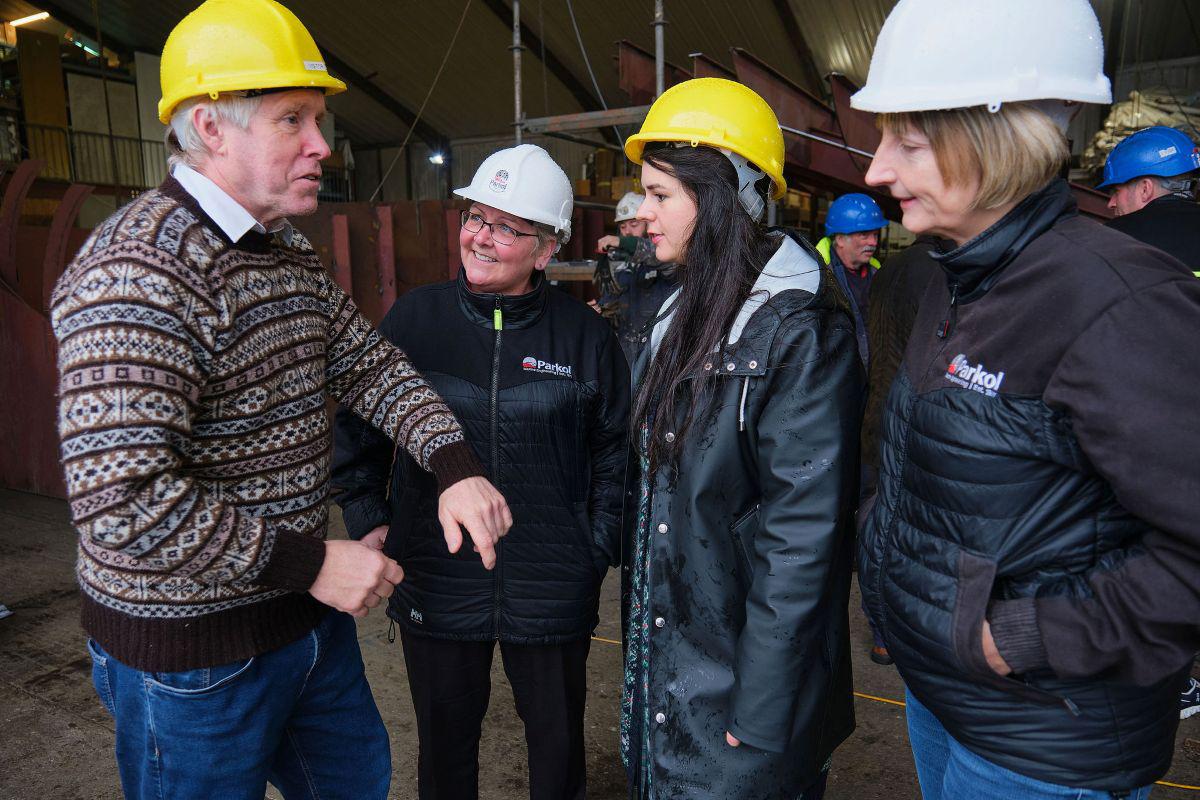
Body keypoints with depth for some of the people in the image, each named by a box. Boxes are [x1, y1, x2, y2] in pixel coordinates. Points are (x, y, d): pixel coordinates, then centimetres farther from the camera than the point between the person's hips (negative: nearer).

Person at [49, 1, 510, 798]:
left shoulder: (293, 254, 6)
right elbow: (119, 498, -30)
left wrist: (456, 467, -11)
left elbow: (371, 365, 6)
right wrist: (311, 562, -24)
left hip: (306, 611, 8)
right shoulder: (138, 270, -24)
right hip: (190, 650, -8)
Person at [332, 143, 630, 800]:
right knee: (444, 739, 21)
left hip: (551, 591, 0)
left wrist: (599, 546, -2)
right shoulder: (414, 317, -3)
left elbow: (616, 449, 3)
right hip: (435, 582, 1)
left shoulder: (584, 335, -5)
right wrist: (366, 518, 0)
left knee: (558, 741, 20)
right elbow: (359, 424, 7)